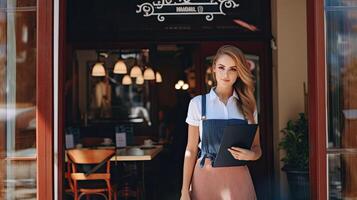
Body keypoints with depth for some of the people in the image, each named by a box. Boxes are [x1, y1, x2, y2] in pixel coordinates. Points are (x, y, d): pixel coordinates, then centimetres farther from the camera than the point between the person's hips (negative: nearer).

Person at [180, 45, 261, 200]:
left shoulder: (247, 105, 4)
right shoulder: (198, 103, 0)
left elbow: (257, 148, 8)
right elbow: (191, 149, 0)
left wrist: (251, 155, -15)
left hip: (238, 179, 1)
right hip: (206, 177, -1)